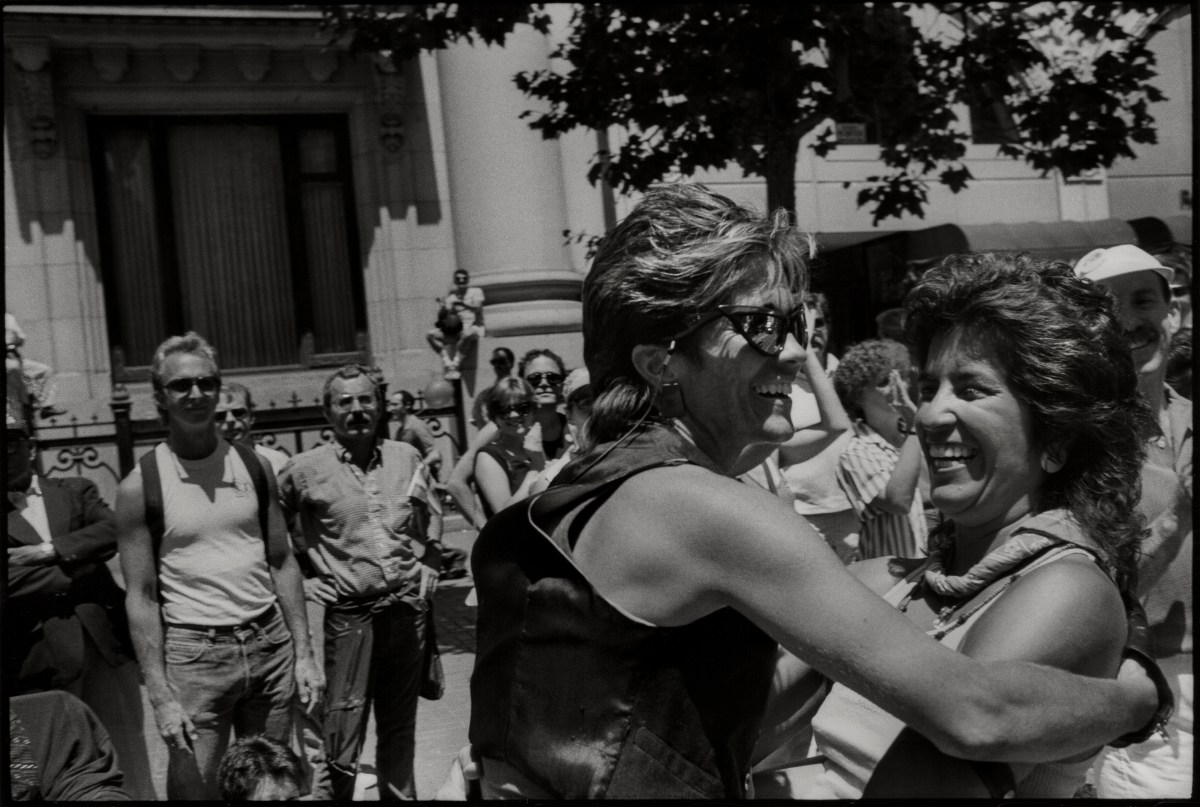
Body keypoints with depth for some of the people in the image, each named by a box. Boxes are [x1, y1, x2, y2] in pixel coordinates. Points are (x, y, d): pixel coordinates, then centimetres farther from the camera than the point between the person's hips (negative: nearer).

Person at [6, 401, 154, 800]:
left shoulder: (75, 491, 11)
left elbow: (112, 531, -5)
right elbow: (16, 581, -13)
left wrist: (50, 550, -14)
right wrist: (84, 571, -10)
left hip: (107, 647, 3)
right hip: (41, 662, -2)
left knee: (128, 764, 12)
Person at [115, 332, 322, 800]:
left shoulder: (254, 467, 4)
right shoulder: (140, 486, -6)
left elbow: (282, 564, 8)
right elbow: (140, 596, -5)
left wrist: (303, 653, 3)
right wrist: (161, 697, -10)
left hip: (270, 644, 3)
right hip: (194, 654, -3)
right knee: (193, 789, 3)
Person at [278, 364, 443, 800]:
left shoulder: (407, 457, 4)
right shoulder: (306, 469, -5)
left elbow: (433, 520, 18)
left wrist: (429, 568, 9)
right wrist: (298, 579, 1)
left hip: (409, 611, 3)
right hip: (350, 615, -3)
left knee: (400, 727, 17)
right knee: (342, 744, 1)